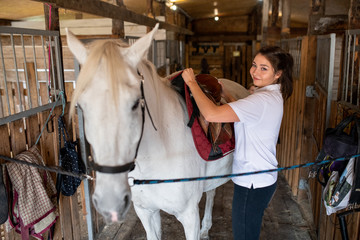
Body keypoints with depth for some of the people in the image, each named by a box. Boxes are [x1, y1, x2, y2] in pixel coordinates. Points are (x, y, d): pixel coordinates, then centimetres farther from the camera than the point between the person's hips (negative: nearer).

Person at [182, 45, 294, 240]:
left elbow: (211, 114, -37)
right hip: (264, 178, 10)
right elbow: (246, 112, 23)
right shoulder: (273, 95, 6)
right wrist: (225, 94, 13)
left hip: (252, 183, -10)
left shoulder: (263, 100, -27)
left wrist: (192, 83, -24)